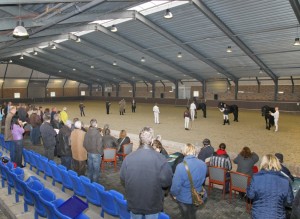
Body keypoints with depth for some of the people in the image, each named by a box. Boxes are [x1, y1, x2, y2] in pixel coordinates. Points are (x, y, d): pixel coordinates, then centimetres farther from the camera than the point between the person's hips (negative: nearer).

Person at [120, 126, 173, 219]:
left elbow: (122, 178, -5)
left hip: (134, 202, 2)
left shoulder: (128, 158, -16)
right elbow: (167, 182, -16)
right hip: (153, 204, -2)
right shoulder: (160, 159, -23)